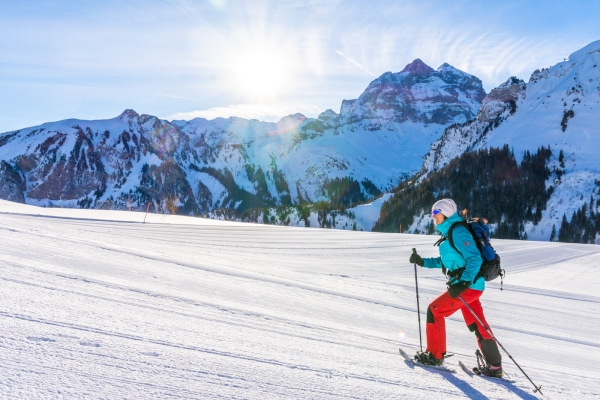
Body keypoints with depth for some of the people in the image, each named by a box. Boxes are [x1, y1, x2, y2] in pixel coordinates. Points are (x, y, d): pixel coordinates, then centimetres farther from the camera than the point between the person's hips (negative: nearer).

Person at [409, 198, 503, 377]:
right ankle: (495, 366, 20)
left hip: (469, 286, -10)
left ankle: (435, 355, 9)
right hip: (468, 285, 10)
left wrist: (463, 283, -30)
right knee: (477, 325, 13)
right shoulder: (450, 232, 16)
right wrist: (422, 261, 16)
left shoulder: (458, 231, -15)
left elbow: (474, 259, -22)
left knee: (435, 310, -2)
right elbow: (445, 261, 22)